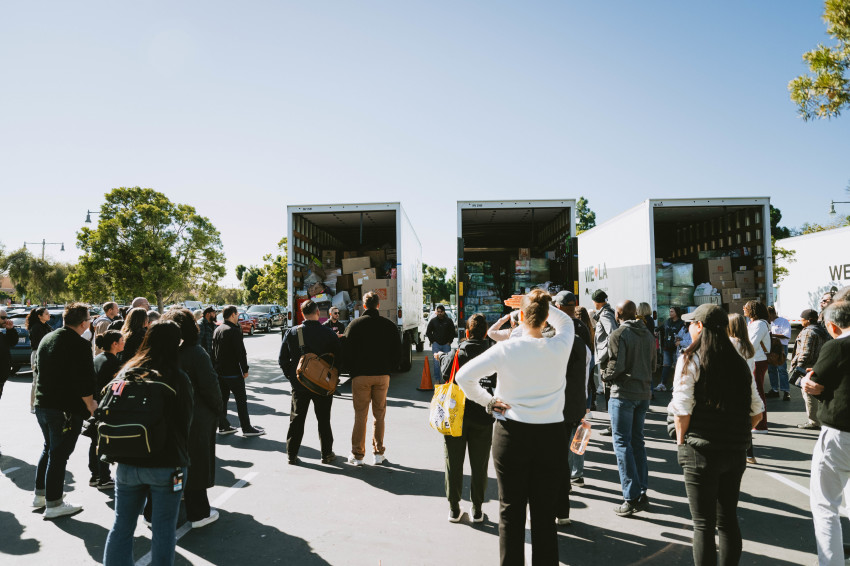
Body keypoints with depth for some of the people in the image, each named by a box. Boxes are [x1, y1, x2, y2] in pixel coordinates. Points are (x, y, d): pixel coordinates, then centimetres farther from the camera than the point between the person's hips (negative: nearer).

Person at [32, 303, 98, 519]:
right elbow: (84, 380, -21)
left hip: (42, 404, 9)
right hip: (66, 409, -9)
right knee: (59, 454, 1)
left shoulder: (46, 339, 9)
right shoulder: (80, 345, -18)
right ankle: (53, 504, 10)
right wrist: (90, 404, -7)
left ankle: (40, 494, 33)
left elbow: (40, 370, 19)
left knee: (49, 449, 23)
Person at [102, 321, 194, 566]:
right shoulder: (178, 378, -13)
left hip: (127, 464, 4)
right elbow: (185, 420, -8)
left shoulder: (127, 371, 0)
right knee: (163, 528, 9)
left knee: (122, 526, 17)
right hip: (166, 465, -4)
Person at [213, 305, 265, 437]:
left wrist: (215, 368, 22)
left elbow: (213, 351, 17)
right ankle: (246, 428, 2)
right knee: (241, 399, -2)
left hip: (219, 371, 9)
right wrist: (245, 370, -10)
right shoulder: (234, 330, -16)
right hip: (232, 371, -8)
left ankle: (223, 426, 20)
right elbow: (240, 352, -18)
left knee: (222, 399, 14)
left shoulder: (217, 330, 11)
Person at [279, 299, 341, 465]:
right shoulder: (329, 333, -10)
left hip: (299, 384, 1)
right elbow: (338, 358, -5)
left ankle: (292, 455, 18)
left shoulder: (292, 332, -5)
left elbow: (282, 359, 0)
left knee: (296, 420, 12)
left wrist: (291, 376, 13)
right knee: (324, 420, 12)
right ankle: (327, 454, 21)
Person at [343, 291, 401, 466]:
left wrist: (353, 372, 6)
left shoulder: (355, 324, -3)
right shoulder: (389, 325, 3)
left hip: (360, 376, -1)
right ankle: (378, 453, 17)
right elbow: (397, 352, 4)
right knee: (379, 415, 12)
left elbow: (346, 351, -5)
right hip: (382, 376, 2)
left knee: (360, 415, 6)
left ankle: (357, 455, 12)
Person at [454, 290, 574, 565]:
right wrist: (538, 304, 14)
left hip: (512, 434, -1)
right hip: (550, 436, 2)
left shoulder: (506, 349, -11)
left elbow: (463, 375, -13)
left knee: (511, 510, 12)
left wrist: (487, 401, -1)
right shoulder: (559, 347, -6)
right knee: (545, 512, 13)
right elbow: (566, 322, 17)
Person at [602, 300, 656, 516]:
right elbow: (653, 366, 14)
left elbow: (616, 366, -19)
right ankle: (642, 494, 18)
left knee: (622, 443, -2)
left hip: (623, 393, -7)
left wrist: (606, 377, 0)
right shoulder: (648, 335, 9)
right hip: (644, 393, 7)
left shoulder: (618, 335, -13)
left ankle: (631, 497, -2)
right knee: (637, 441, 15)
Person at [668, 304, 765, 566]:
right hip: (735, 453, 5)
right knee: (728, 520, 17)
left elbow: (682, 410, -15)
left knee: (703, 524, 3)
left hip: (701, 452, -5)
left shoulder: (691, 359, -10)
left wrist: (681, 442, -3)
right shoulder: (739, 362, 6)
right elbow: (756, 411, 8)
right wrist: (735, 436, 13)